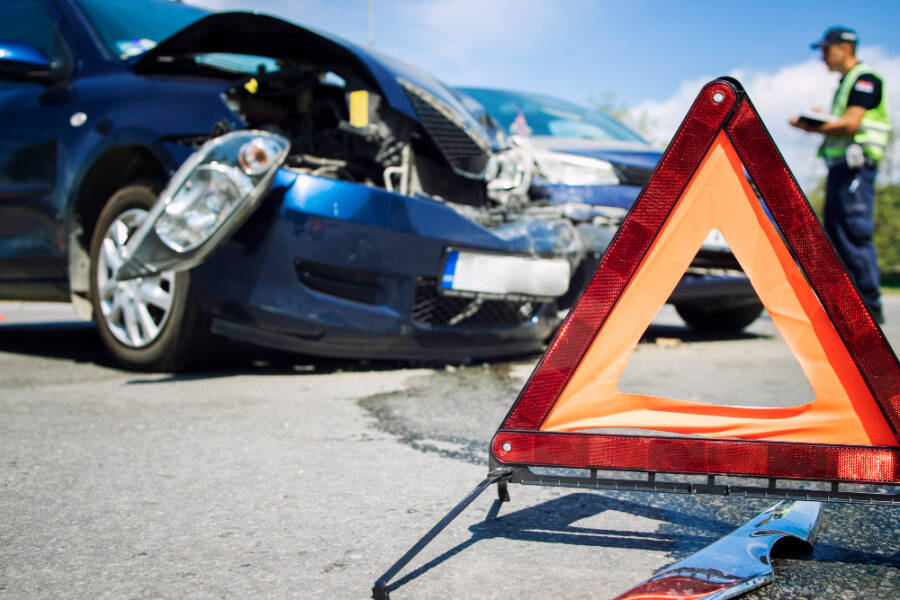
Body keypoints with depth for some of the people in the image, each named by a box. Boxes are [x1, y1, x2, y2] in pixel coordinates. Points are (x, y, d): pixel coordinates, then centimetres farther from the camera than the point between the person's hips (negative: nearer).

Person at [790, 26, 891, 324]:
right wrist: (821, 121, 6)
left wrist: (810, 127, -9)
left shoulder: (864, 79, -6)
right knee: (836, 234, 8)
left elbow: (851, 124, -17)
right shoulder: (846, 83, 24)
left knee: (855, 234, -12)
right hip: (839, 166, 10)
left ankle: (870, 307, -9)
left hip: (856, 165, -10)